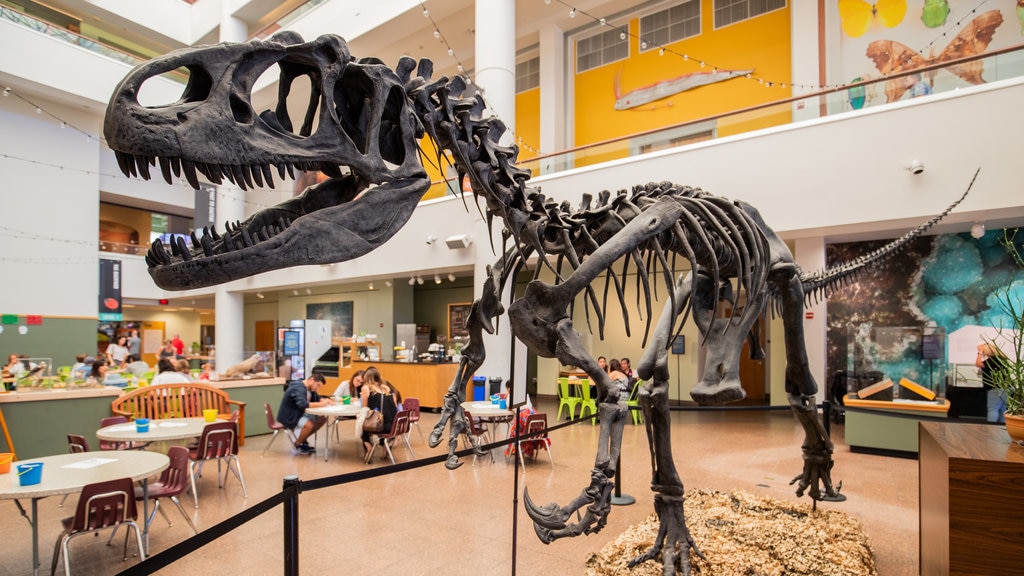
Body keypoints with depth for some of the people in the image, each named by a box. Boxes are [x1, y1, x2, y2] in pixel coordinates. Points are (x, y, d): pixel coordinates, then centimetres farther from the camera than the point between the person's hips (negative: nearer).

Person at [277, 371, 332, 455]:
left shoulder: (310, 388, 3)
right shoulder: (299, 388, -26)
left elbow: (317, 398, 15)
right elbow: (302, 404, -41)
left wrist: (325, 400, -8)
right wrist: (321, 404, -34)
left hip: (299, 414, 10)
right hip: (288, 417, -10)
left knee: (322, 419, 1)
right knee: (310, 424, -30)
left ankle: (303, 440, 14)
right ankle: (298, 444, -3)